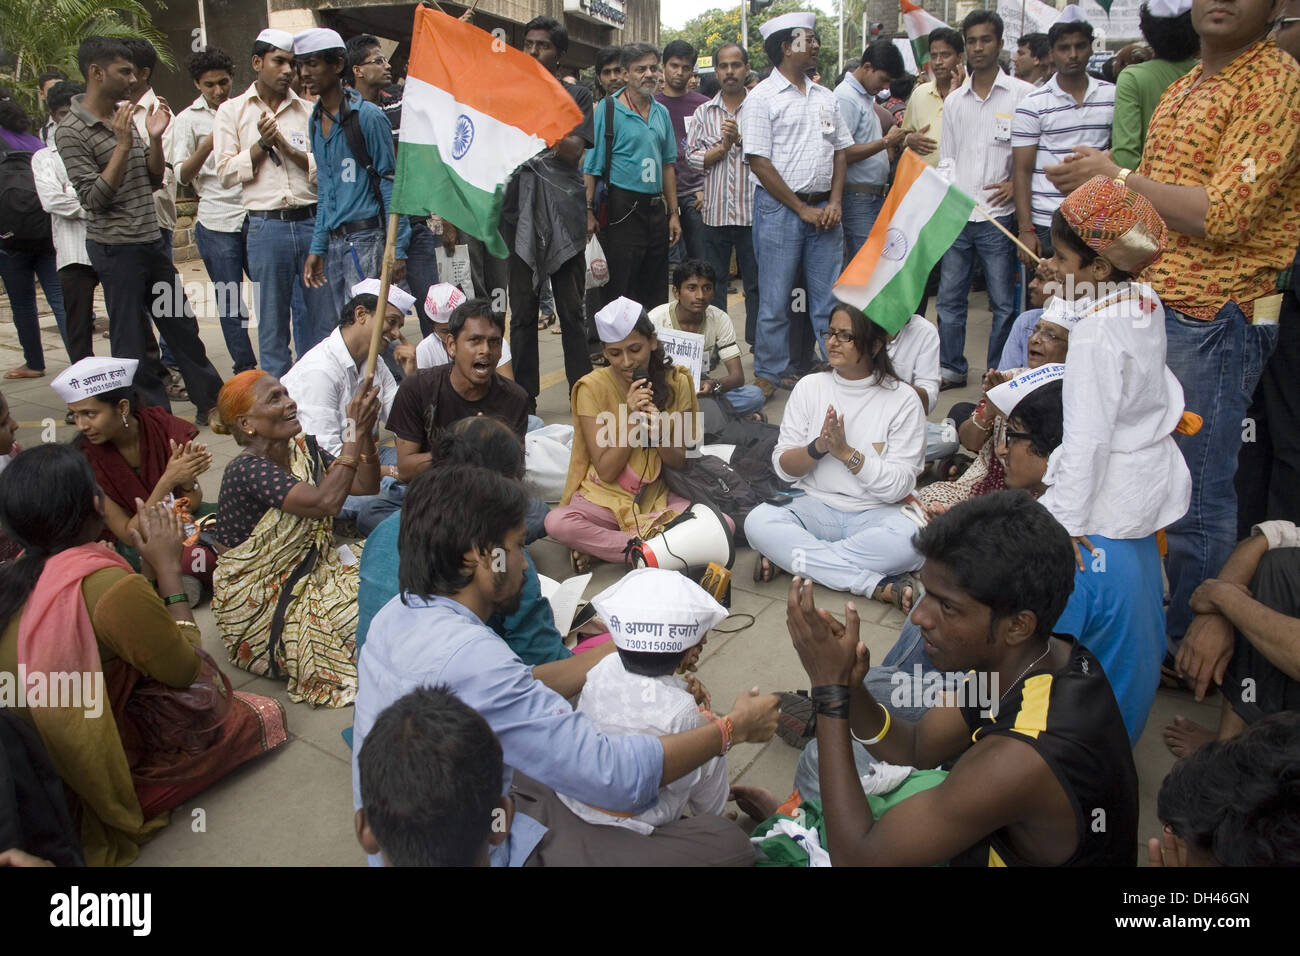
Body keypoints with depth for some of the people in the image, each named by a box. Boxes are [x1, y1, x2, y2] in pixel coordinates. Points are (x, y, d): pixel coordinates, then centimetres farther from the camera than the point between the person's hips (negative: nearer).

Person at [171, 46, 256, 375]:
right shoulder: (188, 120, 5)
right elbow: (182, 176, -1)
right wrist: (208, 145, -16)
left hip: (254, 215, 2)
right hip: (216, 223, -2)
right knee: (229, 301, 1)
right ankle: (245, 369, 10)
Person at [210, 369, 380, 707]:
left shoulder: (303, 449, 1)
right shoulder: (246, 470, -23)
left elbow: (367, 486, -1)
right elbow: (325, 501, -36)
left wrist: (366, 429, -16)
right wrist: (355, 431, -31)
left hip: (308, 571, 8)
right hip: (258, 603, -8)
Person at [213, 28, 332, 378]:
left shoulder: (307, 111, 12)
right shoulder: (232, 111, 9)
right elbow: (226, 174, 2)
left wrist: (286, 146, -8)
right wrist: (262, 144, -7)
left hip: (311, 221, 2)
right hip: (266, 227, -1)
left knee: (324, 315, 3)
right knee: (272, 321, 4)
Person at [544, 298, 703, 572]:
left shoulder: (676, 383, -3)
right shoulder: (592, 388, -10)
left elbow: (680, 462, 2)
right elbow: (606, 471, -10)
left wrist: (659, 433, -19)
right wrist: (631, 419, -22)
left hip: (658, 497, 3)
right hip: (606, 497, -2)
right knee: (557, 522, -33)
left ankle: (599, 544, -18)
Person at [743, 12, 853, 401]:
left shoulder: (825, 97, 14)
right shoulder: (763, 97, -4)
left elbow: (841, 150, 16)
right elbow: (759, 162, -10)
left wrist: (835, 201, 0)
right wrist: (802, 209, -11)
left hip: (824, 209, 5)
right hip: (780, 208, -5)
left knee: (830, 297, 8)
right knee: (775, 299, 1)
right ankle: (767, 375, 12)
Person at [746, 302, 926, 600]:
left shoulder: (903, 399, -3)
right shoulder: (810, 387, 5)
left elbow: (899, 486, -10)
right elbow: (783, 468, 3)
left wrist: (846, 452, -19)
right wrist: (817, 447, -16)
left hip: (873, 513, -2)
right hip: (814, 506, 2)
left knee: (910, 539, -35)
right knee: (759, 521, -28)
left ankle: (789, 556, -21)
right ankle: (874, 584, -26)